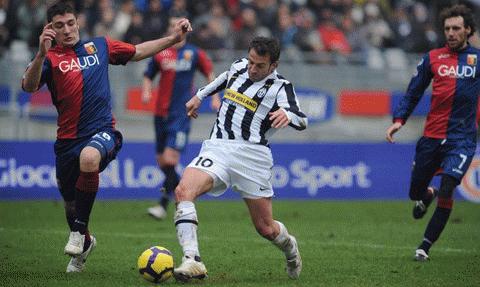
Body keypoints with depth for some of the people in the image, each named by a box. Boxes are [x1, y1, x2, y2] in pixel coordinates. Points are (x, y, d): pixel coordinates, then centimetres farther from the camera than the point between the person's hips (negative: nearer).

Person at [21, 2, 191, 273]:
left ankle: (79, 231, -20)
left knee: (89, 157, -37)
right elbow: (29, 86, -20)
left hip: (103, 131, -1)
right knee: (71, 203, 14)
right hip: (68, 139, 1)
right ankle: (85, 241, 48)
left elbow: (138, 51, 24)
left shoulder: (99, 46, 9)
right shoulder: (50, 58, 0)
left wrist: (174, 38, 20)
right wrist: (41, 54, -34)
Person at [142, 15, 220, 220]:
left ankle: (163, 205, -14)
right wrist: (146, 92, -5)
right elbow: (148, 77, 14)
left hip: (182, 113, -4)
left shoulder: (194, 54, 1)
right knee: (161, 161, 8)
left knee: (170, 158, -16)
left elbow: (209, 73, 14)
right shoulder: (159, 53, 5)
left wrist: (215, 97, 6)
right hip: (161, 113, 4)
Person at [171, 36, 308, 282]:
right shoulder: (239, 67, 13)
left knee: (266, 229, 2)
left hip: (252, 155, -3)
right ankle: (192, 261, -33)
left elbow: (301, 121, -16)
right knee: (183, 191, -26)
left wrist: (287, 114, -37)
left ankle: (289, 247, 39)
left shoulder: (280, 87, -1)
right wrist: (200, 96, 42)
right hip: (217, 149, 3)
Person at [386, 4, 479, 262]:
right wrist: (398, 120, -1)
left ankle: (426, 246, -2)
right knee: (415, 192, 9)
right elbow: (413, 93, 11)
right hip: (432, 136, 2)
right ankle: (428, 195, 48)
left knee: (446, 192, -16)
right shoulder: (432, 58, 6)